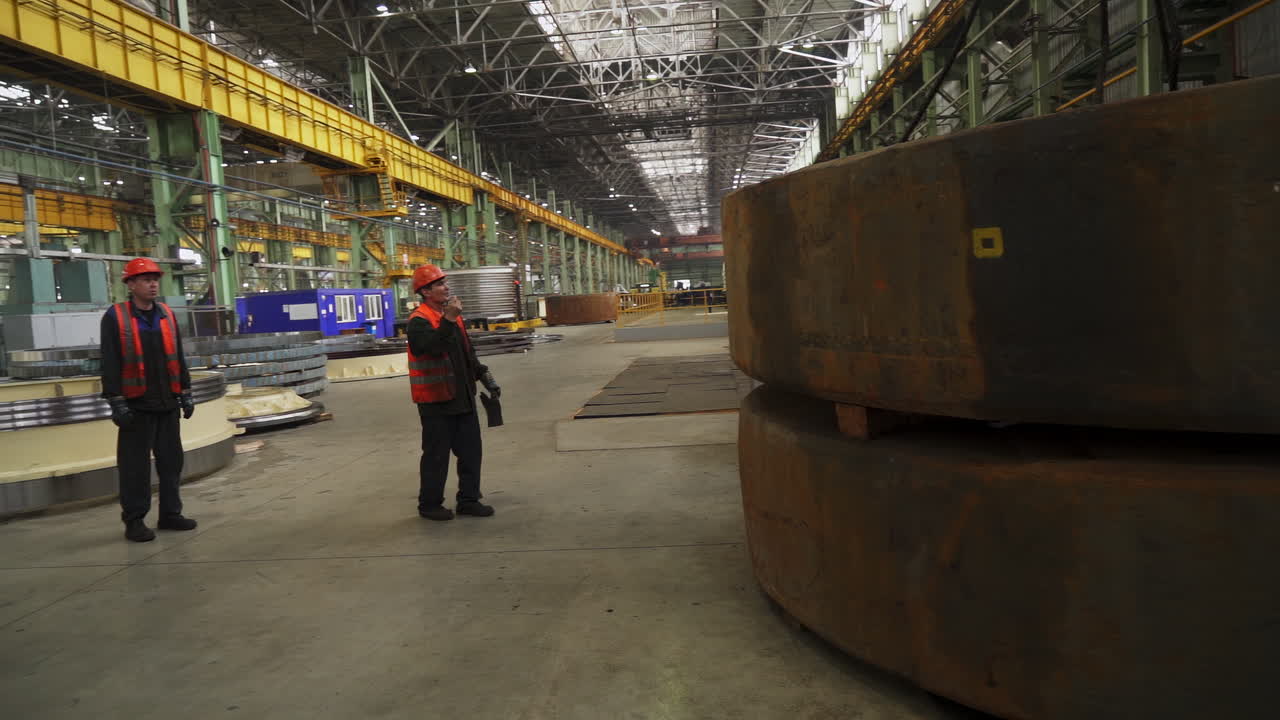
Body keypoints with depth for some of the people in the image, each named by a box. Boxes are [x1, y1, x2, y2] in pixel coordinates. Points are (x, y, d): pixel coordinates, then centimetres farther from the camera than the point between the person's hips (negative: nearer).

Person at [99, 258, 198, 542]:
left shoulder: (167, 314, 10)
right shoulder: (115, 317, -5)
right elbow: (110, 363, -7)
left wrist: (185, 393, 11)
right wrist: (116, 402, -12)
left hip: (167, 403, 5)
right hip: (136, 405, -5)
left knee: (171, 460, 10)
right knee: (135, 465, 1)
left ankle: (170, 513, 21)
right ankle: (134, 521, 10)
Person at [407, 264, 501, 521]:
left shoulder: (453, 315, 14)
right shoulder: (419, 321, -14)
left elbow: (467, 353, 23)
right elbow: (433, 347, -33)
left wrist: (484, 375, 18)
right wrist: (448, 321, -37)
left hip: (462, 396, 8)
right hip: (435, 400, -8)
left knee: (471, 451, 11)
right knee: (436, 455, 1)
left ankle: (468, 500, 22)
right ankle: (429, 504, 15)